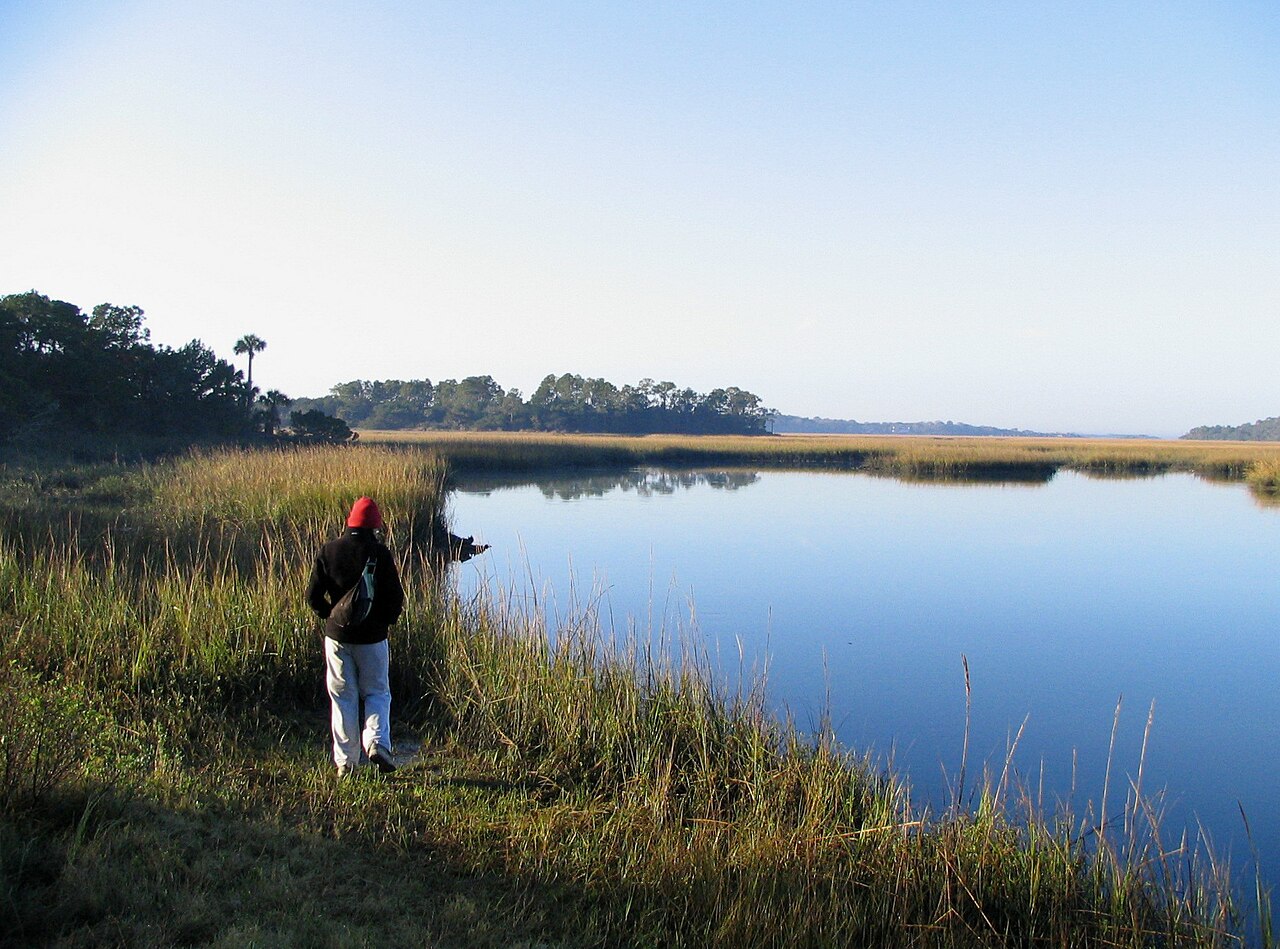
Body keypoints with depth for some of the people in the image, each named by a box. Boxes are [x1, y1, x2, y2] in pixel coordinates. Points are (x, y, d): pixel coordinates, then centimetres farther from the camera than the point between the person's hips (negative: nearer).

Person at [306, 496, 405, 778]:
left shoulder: (328, 551, -2)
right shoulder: (380, 553, -9)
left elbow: (313, 595, -2)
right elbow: (396, 597, -8)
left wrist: (330, 616, 14)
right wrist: (386, 620, 10)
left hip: (337, 635, 2)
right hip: (372, 636, -2)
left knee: (342, 697, 10)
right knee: (377, 693, 12)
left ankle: (345, 761, 11)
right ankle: (376, 741, -11)